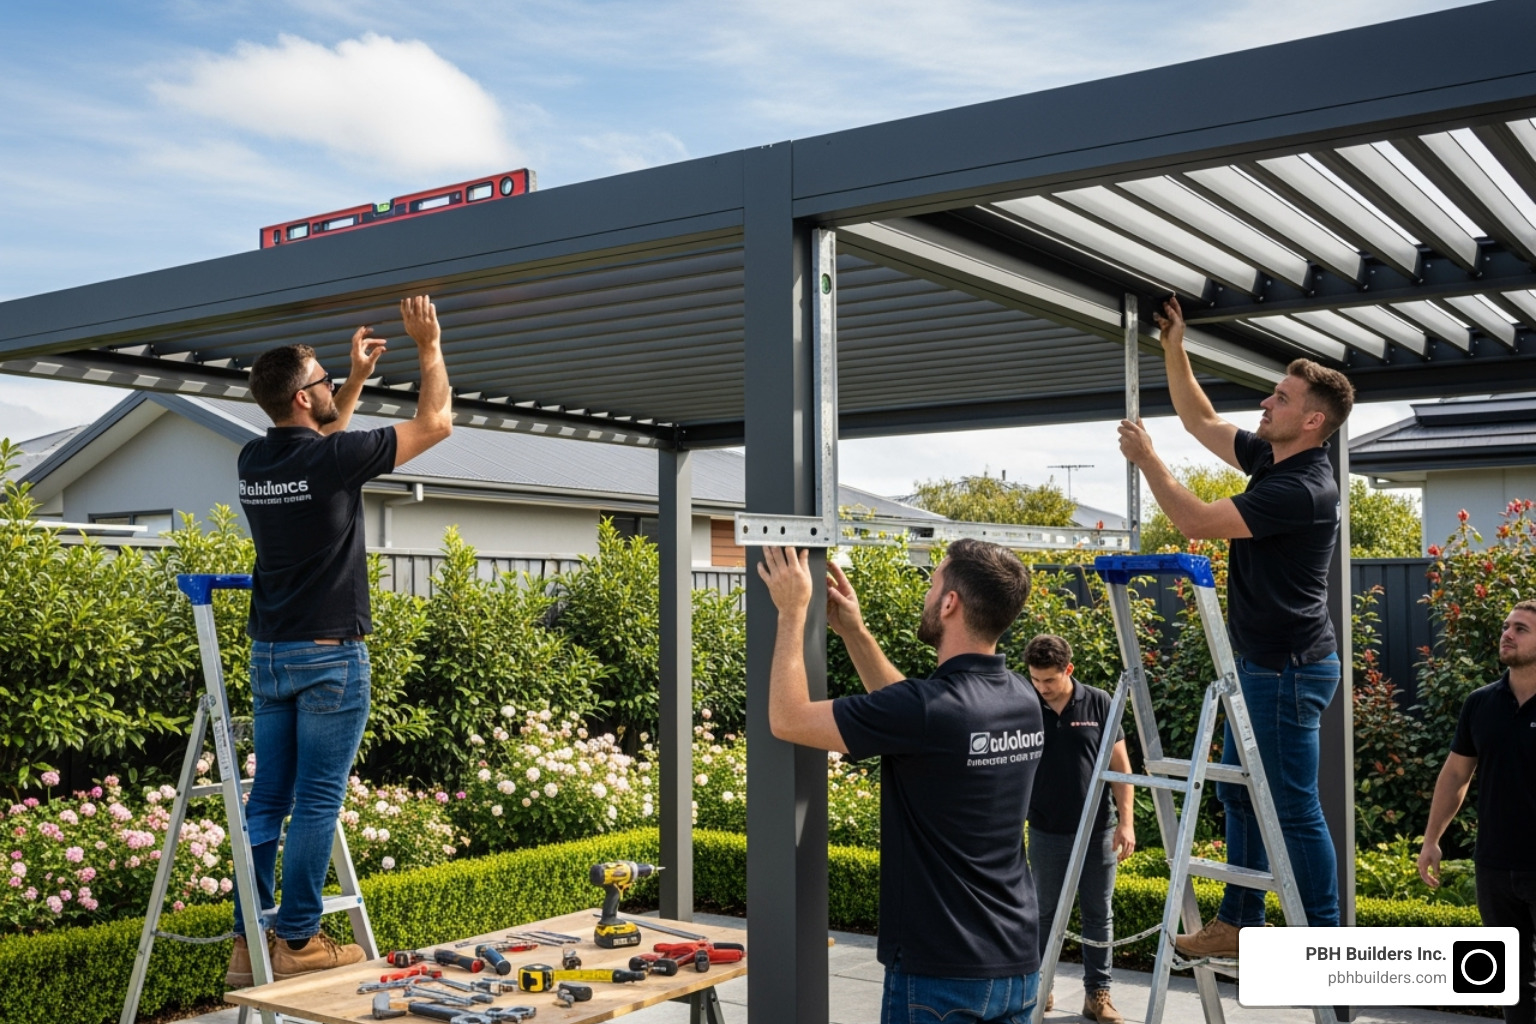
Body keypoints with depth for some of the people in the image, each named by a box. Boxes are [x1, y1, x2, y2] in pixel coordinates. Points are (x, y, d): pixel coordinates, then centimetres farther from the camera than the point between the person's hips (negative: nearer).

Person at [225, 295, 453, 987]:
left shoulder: (254, 461, 7)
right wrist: (429, 346, 7)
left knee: (267, 799, 10)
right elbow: (435, 422, -5)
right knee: (316, 801, -1)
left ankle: (248, 944, 13)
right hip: (329, 655, -7)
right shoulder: (332, 458, -14)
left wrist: (357, 379, 30)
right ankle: (298, 943, 4)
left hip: (269, 653, 7)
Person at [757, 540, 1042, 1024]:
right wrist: (853, 631, 18)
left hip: (940, 972, -7)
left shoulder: (930, 709, -23)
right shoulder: (1022, 700, 2)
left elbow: (788, 718, -13)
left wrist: (793, 611, -4)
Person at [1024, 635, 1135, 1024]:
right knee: (1047, 913, 9)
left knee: (1099, 915, 8)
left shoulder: (1099, 703, -5)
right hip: (1048, 833, 0)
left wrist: (1126, 821, -5)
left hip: (1098, 830, 0)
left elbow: (1120, 765, -1)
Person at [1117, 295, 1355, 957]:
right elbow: (1200, 420, 20)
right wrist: (1173, 349, 14)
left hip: (1288, 668, -10)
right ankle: (1238, 923, 25)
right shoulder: (1271, 459, 7)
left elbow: (1197, 520, -24)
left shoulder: (1304, 490, -22)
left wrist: (1146, 457, -12)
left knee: (1293, 807, -3)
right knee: (1238, 793, 15)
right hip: (1259, 661, 10)